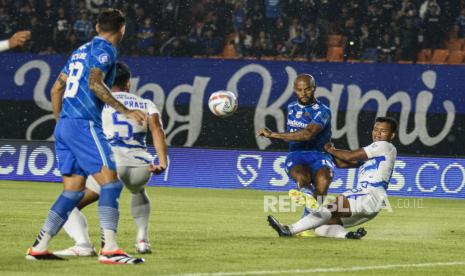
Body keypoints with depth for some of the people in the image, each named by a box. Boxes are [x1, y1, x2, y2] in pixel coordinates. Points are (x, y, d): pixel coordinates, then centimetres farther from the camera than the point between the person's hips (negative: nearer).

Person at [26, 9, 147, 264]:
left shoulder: (81, 51, 21)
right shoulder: (105, 50, -4)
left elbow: (56, 89, 23)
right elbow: (94, 83, -21)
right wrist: (125, 111, -22)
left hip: (64, 126, 9)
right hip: (84, 125, -9)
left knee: (73, 190, 12)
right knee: (111, 183, -12)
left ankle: (39, 248, 8)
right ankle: (109, 249, -22)